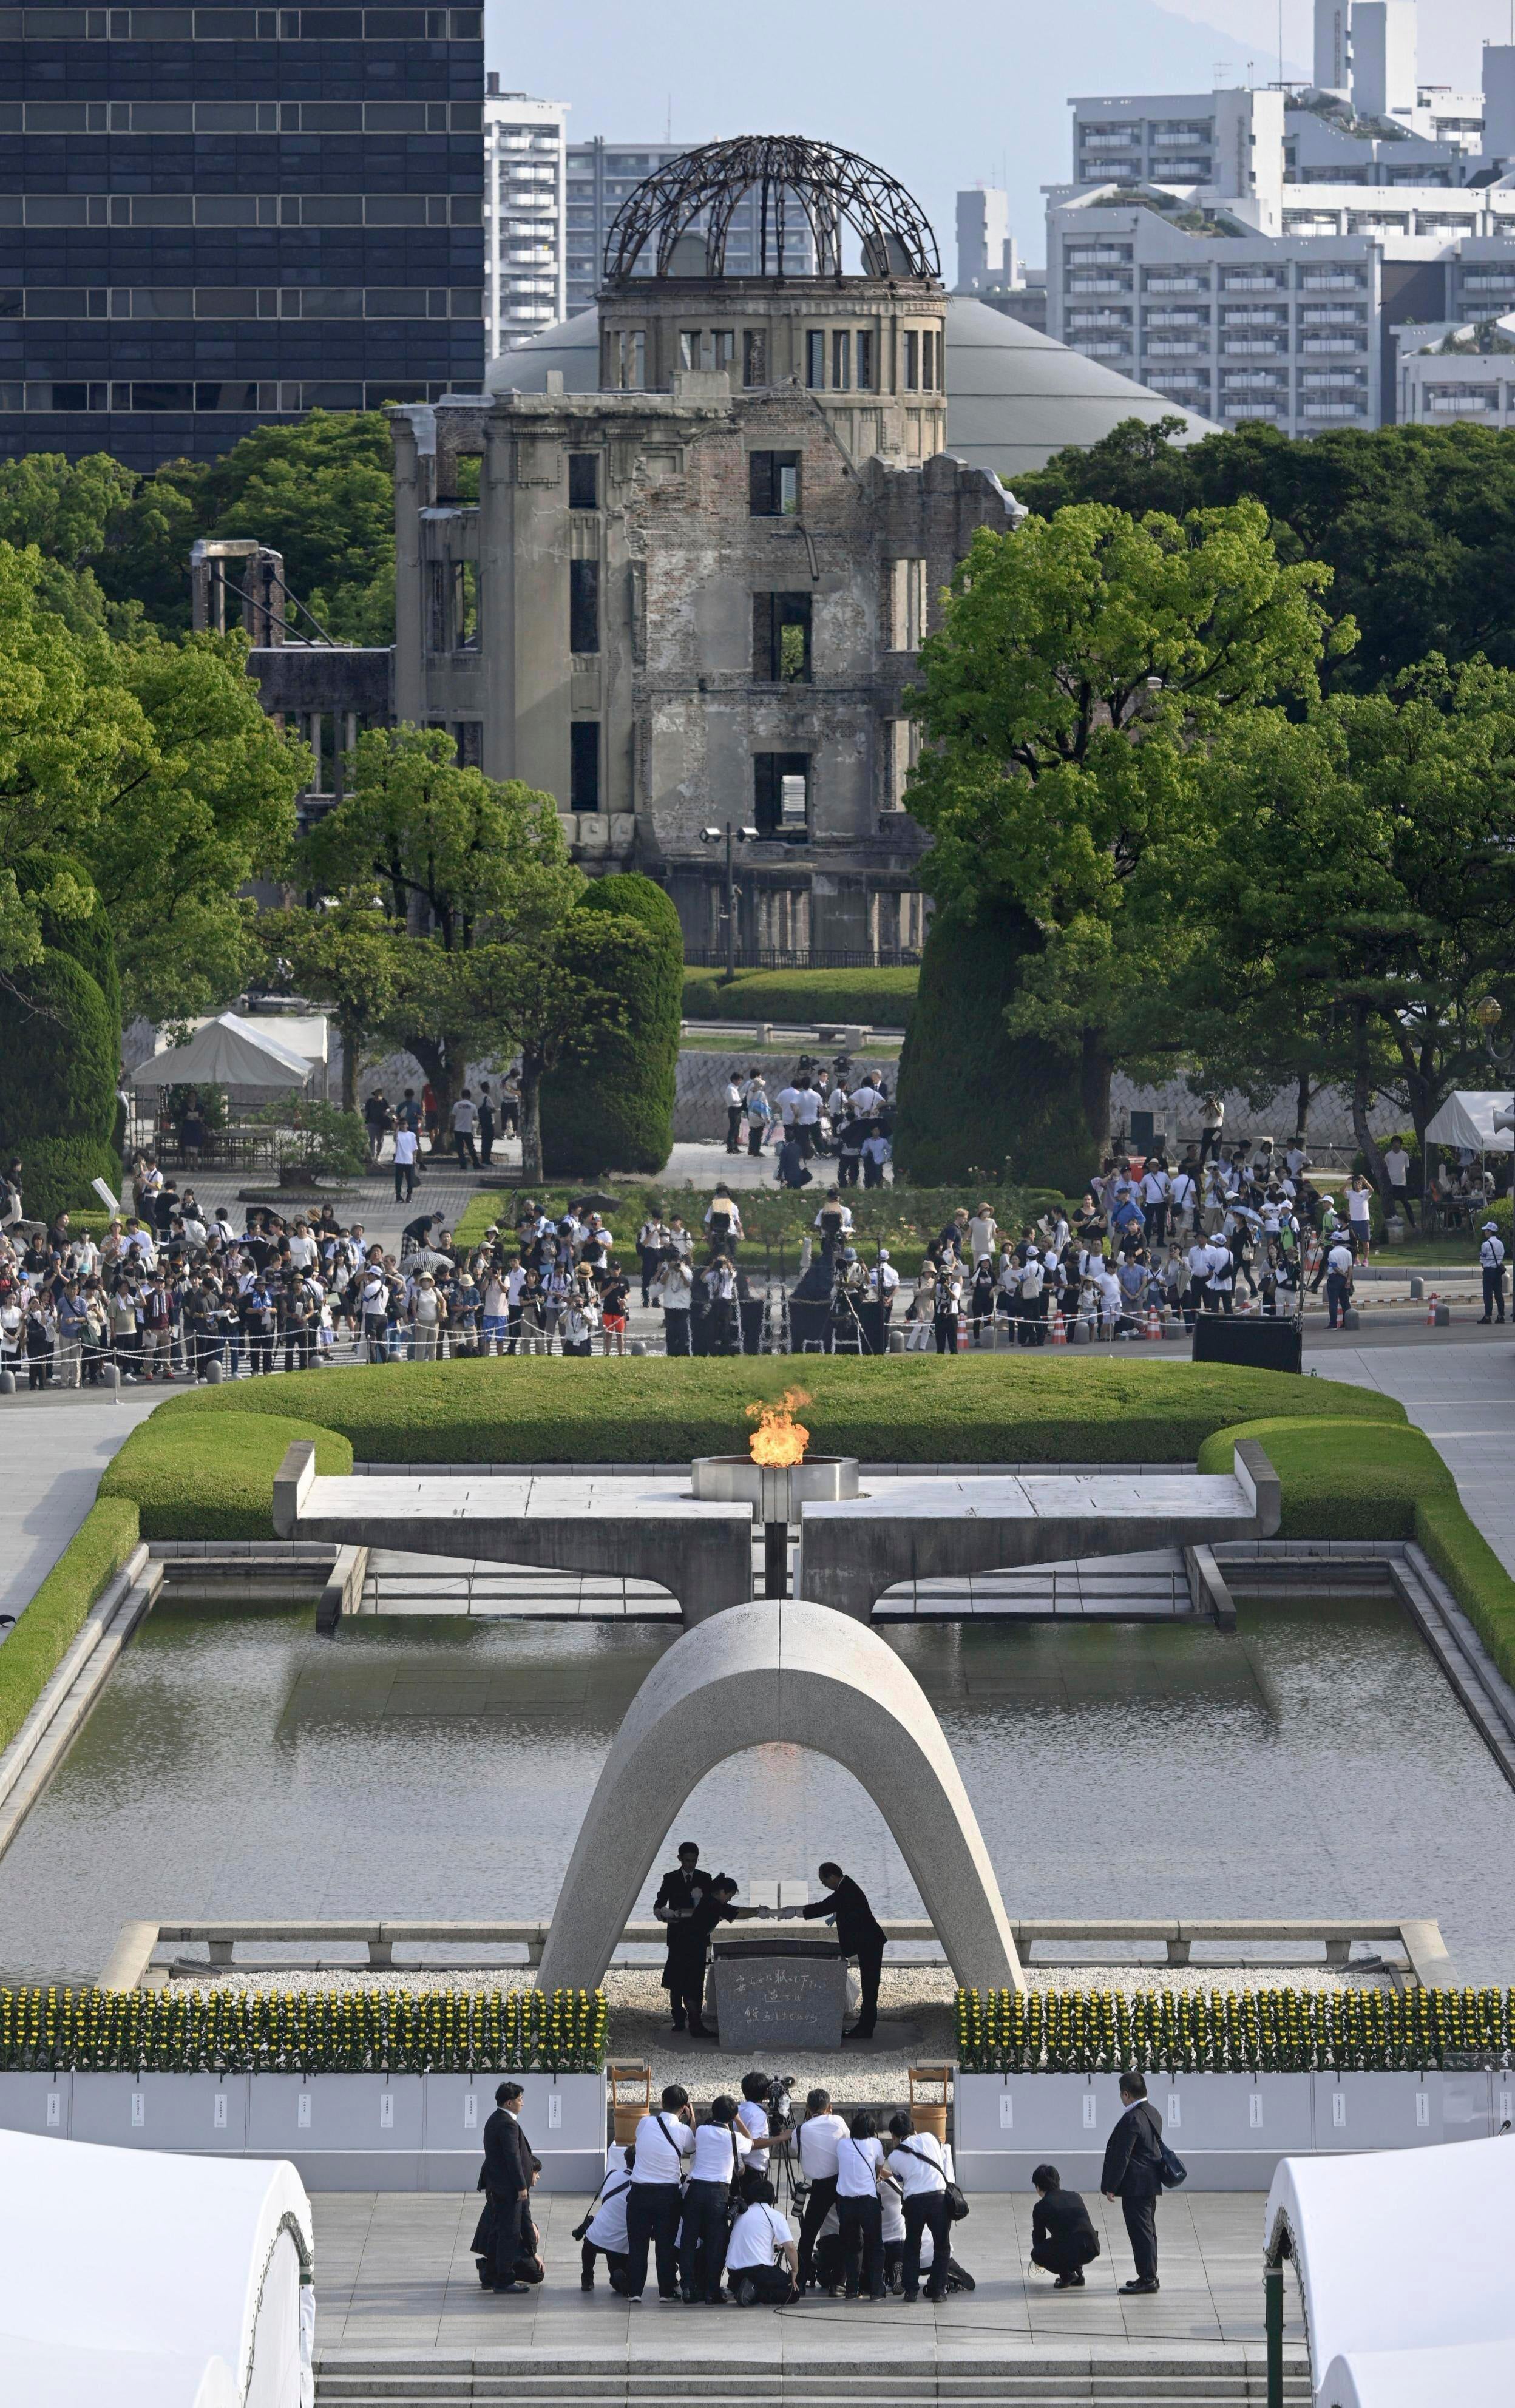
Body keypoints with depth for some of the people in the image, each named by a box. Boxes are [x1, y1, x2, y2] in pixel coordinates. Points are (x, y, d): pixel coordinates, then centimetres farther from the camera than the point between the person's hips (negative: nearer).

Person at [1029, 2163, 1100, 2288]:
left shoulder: (1041, 2207, 4)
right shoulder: (1075, 2197, 19)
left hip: (1070, 2252, -5)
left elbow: (1039, 2236, 20)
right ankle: (1078, 2273, 26)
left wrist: (1039, 2260, 42)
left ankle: (1067, 2274, 6)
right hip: (1093, 2249, 5)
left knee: (1037, 2253, 24)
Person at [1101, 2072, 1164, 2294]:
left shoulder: (1132, 2120, -20)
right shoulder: (1153, 2114, 9)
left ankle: (1147, 2279, -4)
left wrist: (1111, 2187, -14)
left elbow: (1122, 2156, -20)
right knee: (1147, 2230, 17)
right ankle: (1150, 2276, 24)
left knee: (1140, 2232, -5)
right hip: (1152, 2183, 10)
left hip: (1136, 2185, -10)